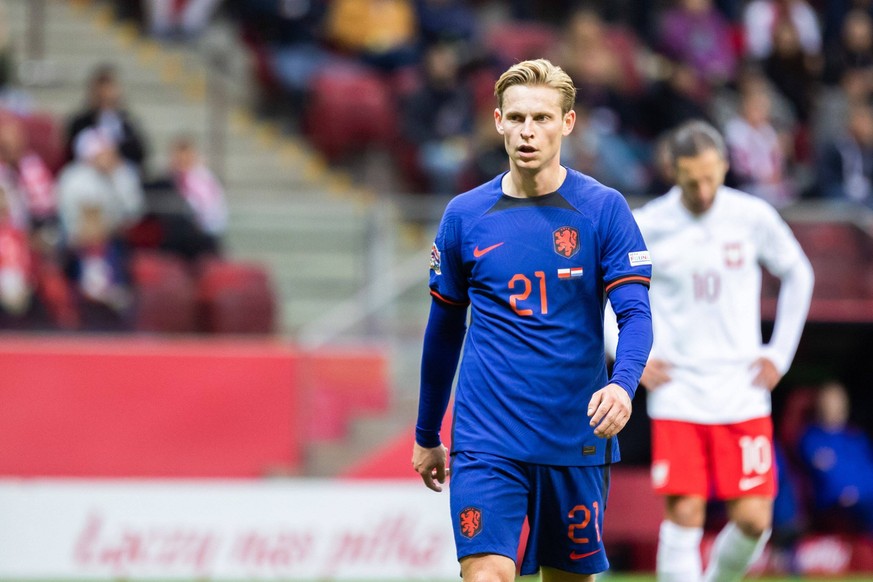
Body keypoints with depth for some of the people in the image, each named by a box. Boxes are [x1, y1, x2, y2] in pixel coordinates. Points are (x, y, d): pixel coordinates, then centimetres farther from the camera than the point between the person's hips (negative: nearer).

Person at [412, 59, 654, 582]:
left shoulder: (604, 210, -1)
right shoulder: (464, 215, 4)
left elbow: (636, 312, -9)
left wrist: (623, 384, -30)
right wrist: (427, 435, 20)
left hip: (576, 439, 0)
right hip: (486, 441, 0)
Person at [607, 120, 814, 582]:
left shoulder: (754, 217, -1)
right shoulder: (647, 227, -5)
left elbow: (798, 275, 16)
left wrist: (779, 352, 9)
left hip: (742, 390, 2)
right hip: (677, 395, -2)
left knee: (753, 519, -4)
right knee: (684, 517, -10)